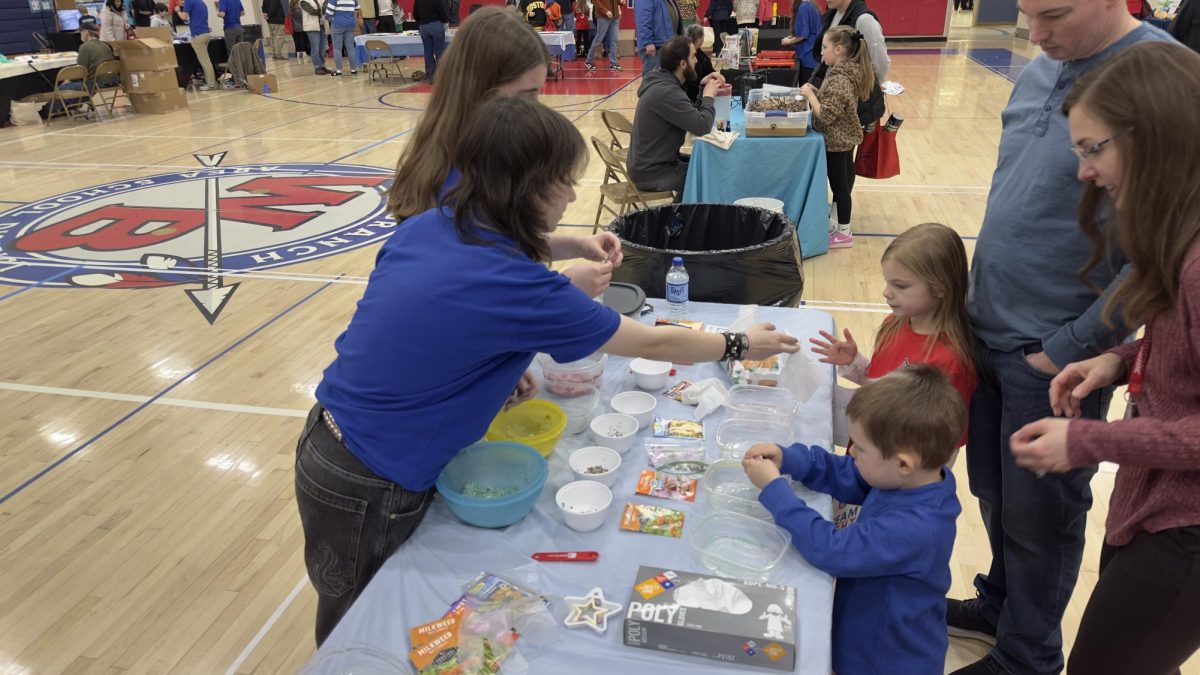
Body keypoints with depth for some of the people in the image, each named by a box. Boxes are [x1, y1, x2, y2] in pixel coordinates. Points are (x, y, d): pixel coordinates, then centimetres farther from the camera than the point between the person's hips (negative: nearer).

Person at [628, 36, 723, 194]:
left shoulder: (664, 82, 6)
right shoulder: (666, 92, -25)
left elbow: (693, 114, 14)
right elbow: (702, 126, -26)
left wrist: (703, 88, 0)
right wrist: (709, 96, -10)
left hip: (651, 162, 10)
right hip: (653, 173, -10)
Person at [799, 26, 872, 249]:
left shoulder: (839, 80, -26)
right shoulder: (847, 72, 4)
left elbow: (826, 115, -28)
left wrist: (810, 94, -19)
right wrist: (816, 92, 2)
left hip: (836, 142, -10)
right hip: (844, 138, 10)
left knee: (839, 186, 2)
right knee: (842, 184, 19)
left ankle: (844, 233, 13)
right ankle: (838, 224, 33)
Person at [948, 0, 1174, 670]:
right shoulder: (1039, 73, 6)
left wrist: (1064, 351, -15)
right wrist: (982, 302, 12)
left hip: (1053, 356, -6)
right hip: (988, 334, 6)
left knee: (1038, 512, 11)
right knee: (994, 493, 21)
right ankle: (1001, 604, 44)